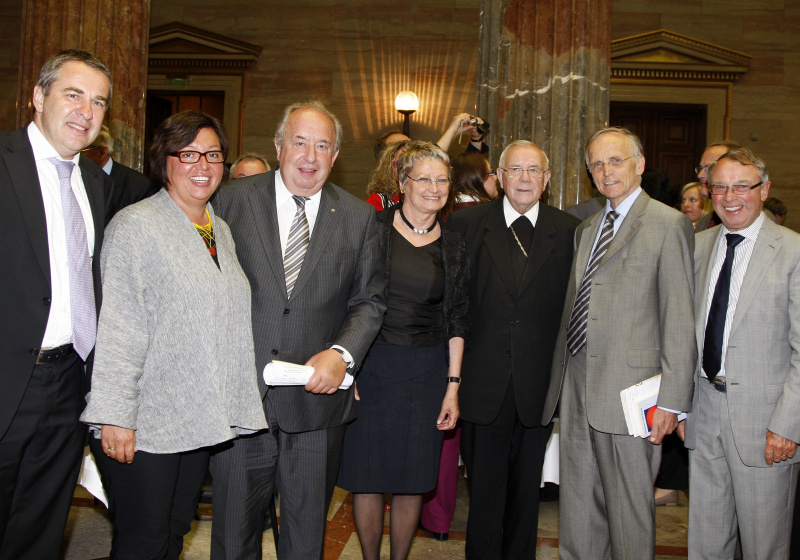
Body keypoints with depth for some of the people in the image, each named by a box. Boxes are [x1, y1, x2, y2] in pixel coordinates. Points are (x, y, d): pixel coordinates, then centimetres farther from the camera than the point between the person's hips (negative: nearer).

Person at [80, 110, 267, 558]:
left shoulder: (222, 230, 13)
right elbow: (118, 328, -15)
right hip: (144, 423, -6)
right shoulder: (136, 225, -9)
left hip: (201, 419, 7)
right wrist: (115, 417, -18)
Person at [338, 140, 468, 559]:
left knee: (413, 481, 9)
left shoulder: (453, 246, 6)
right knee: (367, 478, 5)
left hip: (428, 371, 2)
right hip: (371, 363, -2)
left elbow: (457, 320, 7)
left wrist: (453, 386, 2)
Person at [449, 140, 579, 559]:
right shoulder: (466, 224, 1)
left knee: (527, 488, 16)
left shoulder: (570, 231, 2)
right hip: (483, 383, -1)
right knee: (484, 489, 10)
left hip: (538, 385, 1)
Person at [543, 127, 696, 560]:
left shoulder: (669, 224, -6)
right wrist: (560, 375, 12)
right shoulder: (586, 229, 17)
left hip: (628, 390, -6)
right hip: (576, 387, 7)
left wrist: (671, 401, -14)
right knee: (577, 508, 15)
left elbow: (680, 321, -10)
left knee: (628, 511, 6)